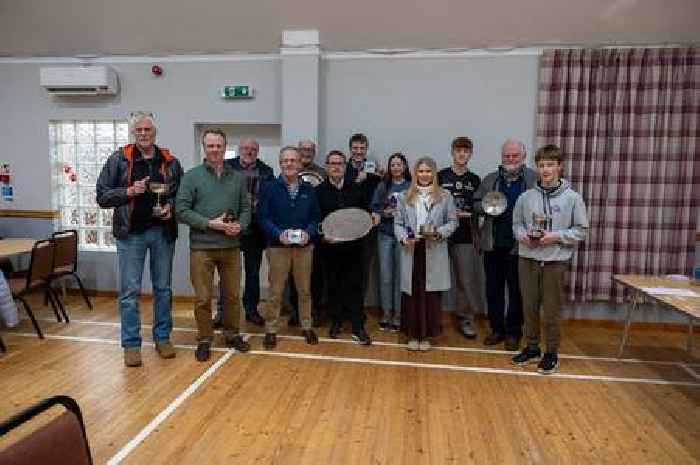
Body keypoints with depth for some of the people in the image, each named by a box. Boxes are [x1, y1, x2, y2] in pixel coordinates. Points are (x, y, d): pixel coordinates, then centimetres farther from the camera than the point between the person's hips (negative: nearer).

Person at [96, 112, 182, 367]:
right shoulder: (118, 159, 0)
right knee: (130, 291, 3)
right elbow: (102, 196, 0)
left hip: (162, 231, 2)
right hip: (131, 233, -2)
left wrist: (170, 206, -9)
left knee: (163, 288, 11)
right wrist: (129, 191, -15)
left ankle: (162, 338, 26)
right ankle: (131, 344, 16)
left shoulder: (170, 161, 4)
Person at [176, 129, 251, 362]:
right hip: (202, 246, -3)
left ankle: (232, 334, 30)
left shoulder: (238, 177, 8)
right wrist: (210, 224, -16)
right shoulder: (192, 176, -2)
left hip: (231, 246, 3)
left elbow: (246, 208, 9)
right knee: (203, 298, 5)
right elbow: (182, 210, -7)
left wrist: (240, 225, -11)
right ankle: (204, 340, 21)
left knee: (232, 294, 13)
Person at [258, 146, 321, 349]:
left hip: (304, 246, 2)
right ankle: (271, 330, 18)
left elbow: (316, 216, 7)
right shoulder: (270, 188, -1)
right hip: (278, 246, -2)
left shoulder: (308, 189, 6)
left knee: (304, 290, 12)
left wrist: (308, 233, -12)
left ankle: (306, 326, 28)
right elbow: (264, 217, -5)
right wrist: (279, 234, -19)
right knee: (275, 291, 5)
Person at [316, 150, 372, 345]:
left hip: (353, 245, 1)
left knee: (354, 285, 2)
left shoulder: (356, 189, 8)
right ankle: (335, 322, 25)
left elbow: (366, 212, 13)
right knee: (333, 285, 9)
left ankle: (358, 328, 8)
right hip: (330, 246, -1)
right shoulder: (319, 191, 2)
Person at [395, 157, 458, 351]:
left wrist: (439, 233, -12)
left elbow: (452, 222, 6)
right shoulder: (405, 196, 10)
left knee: (431, 294, 2)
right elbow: (398, 223, 7)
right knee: (411, 293, 4)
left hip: (434, 253, -1)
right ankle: (412, 335, 18)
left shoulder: (445, 196, 6)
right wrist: (403, 238, -11)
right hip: (411, 251, 1)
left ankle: (426, 335, 17)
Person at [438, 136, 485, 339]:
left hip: (465, 236, 2)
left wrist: (466, 214, -7)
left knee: (466, 280, 4)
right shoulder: (441, 176, 3)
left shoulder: (475, 180, 9)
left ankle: (465, 319, 17)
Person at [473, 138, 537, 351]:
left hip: (519, 246, -3)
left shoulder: (535, 180, -3)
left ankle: (513, 333, 22)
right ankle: (497, 329, 26)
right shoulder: (490, 179, 11)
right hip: (493, 245, 4)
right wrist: (487, 207, -7)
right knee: (493, 289, 12)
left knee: (516, 291, 8)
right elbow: (476, 203, 14)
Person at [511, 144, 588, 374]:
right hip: (527, 259, 2)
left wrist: (556, 237, -15)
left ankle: (552, 353, 23)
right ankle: (532, 348, 29)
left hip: (555, 261, -2)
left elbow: (580, 230, -1)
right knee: (529, 307, 12)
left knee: (551, 311, 6)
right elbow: (516, 223, 11)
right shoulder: (526, 196, 1)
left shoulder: (572, 197, -4)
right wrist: (522, 235, -10)